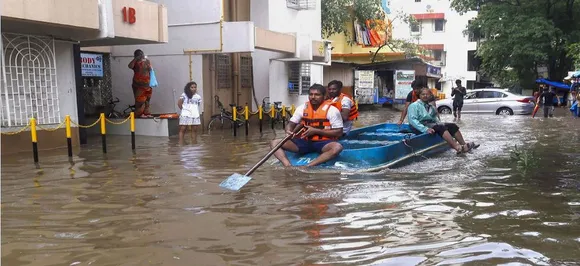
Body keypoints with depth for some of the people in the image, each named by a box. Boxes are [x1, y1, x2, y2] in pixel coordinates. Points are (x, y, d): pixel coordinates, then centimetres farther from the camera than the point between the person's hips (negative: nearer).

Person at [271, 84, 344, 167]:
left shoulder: (332, 110, -8)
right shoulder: (302, 108, 4)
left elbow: (339, 133, -10)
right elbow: (291, 123, 10)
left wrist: (316, 131, -16)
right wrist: (289, 131, -16)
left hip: (323, 143, -3)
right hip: (304, 141, 4)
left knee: (337, 147, -38)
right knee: (274, 143, -13)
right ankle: (288, 166, -39)